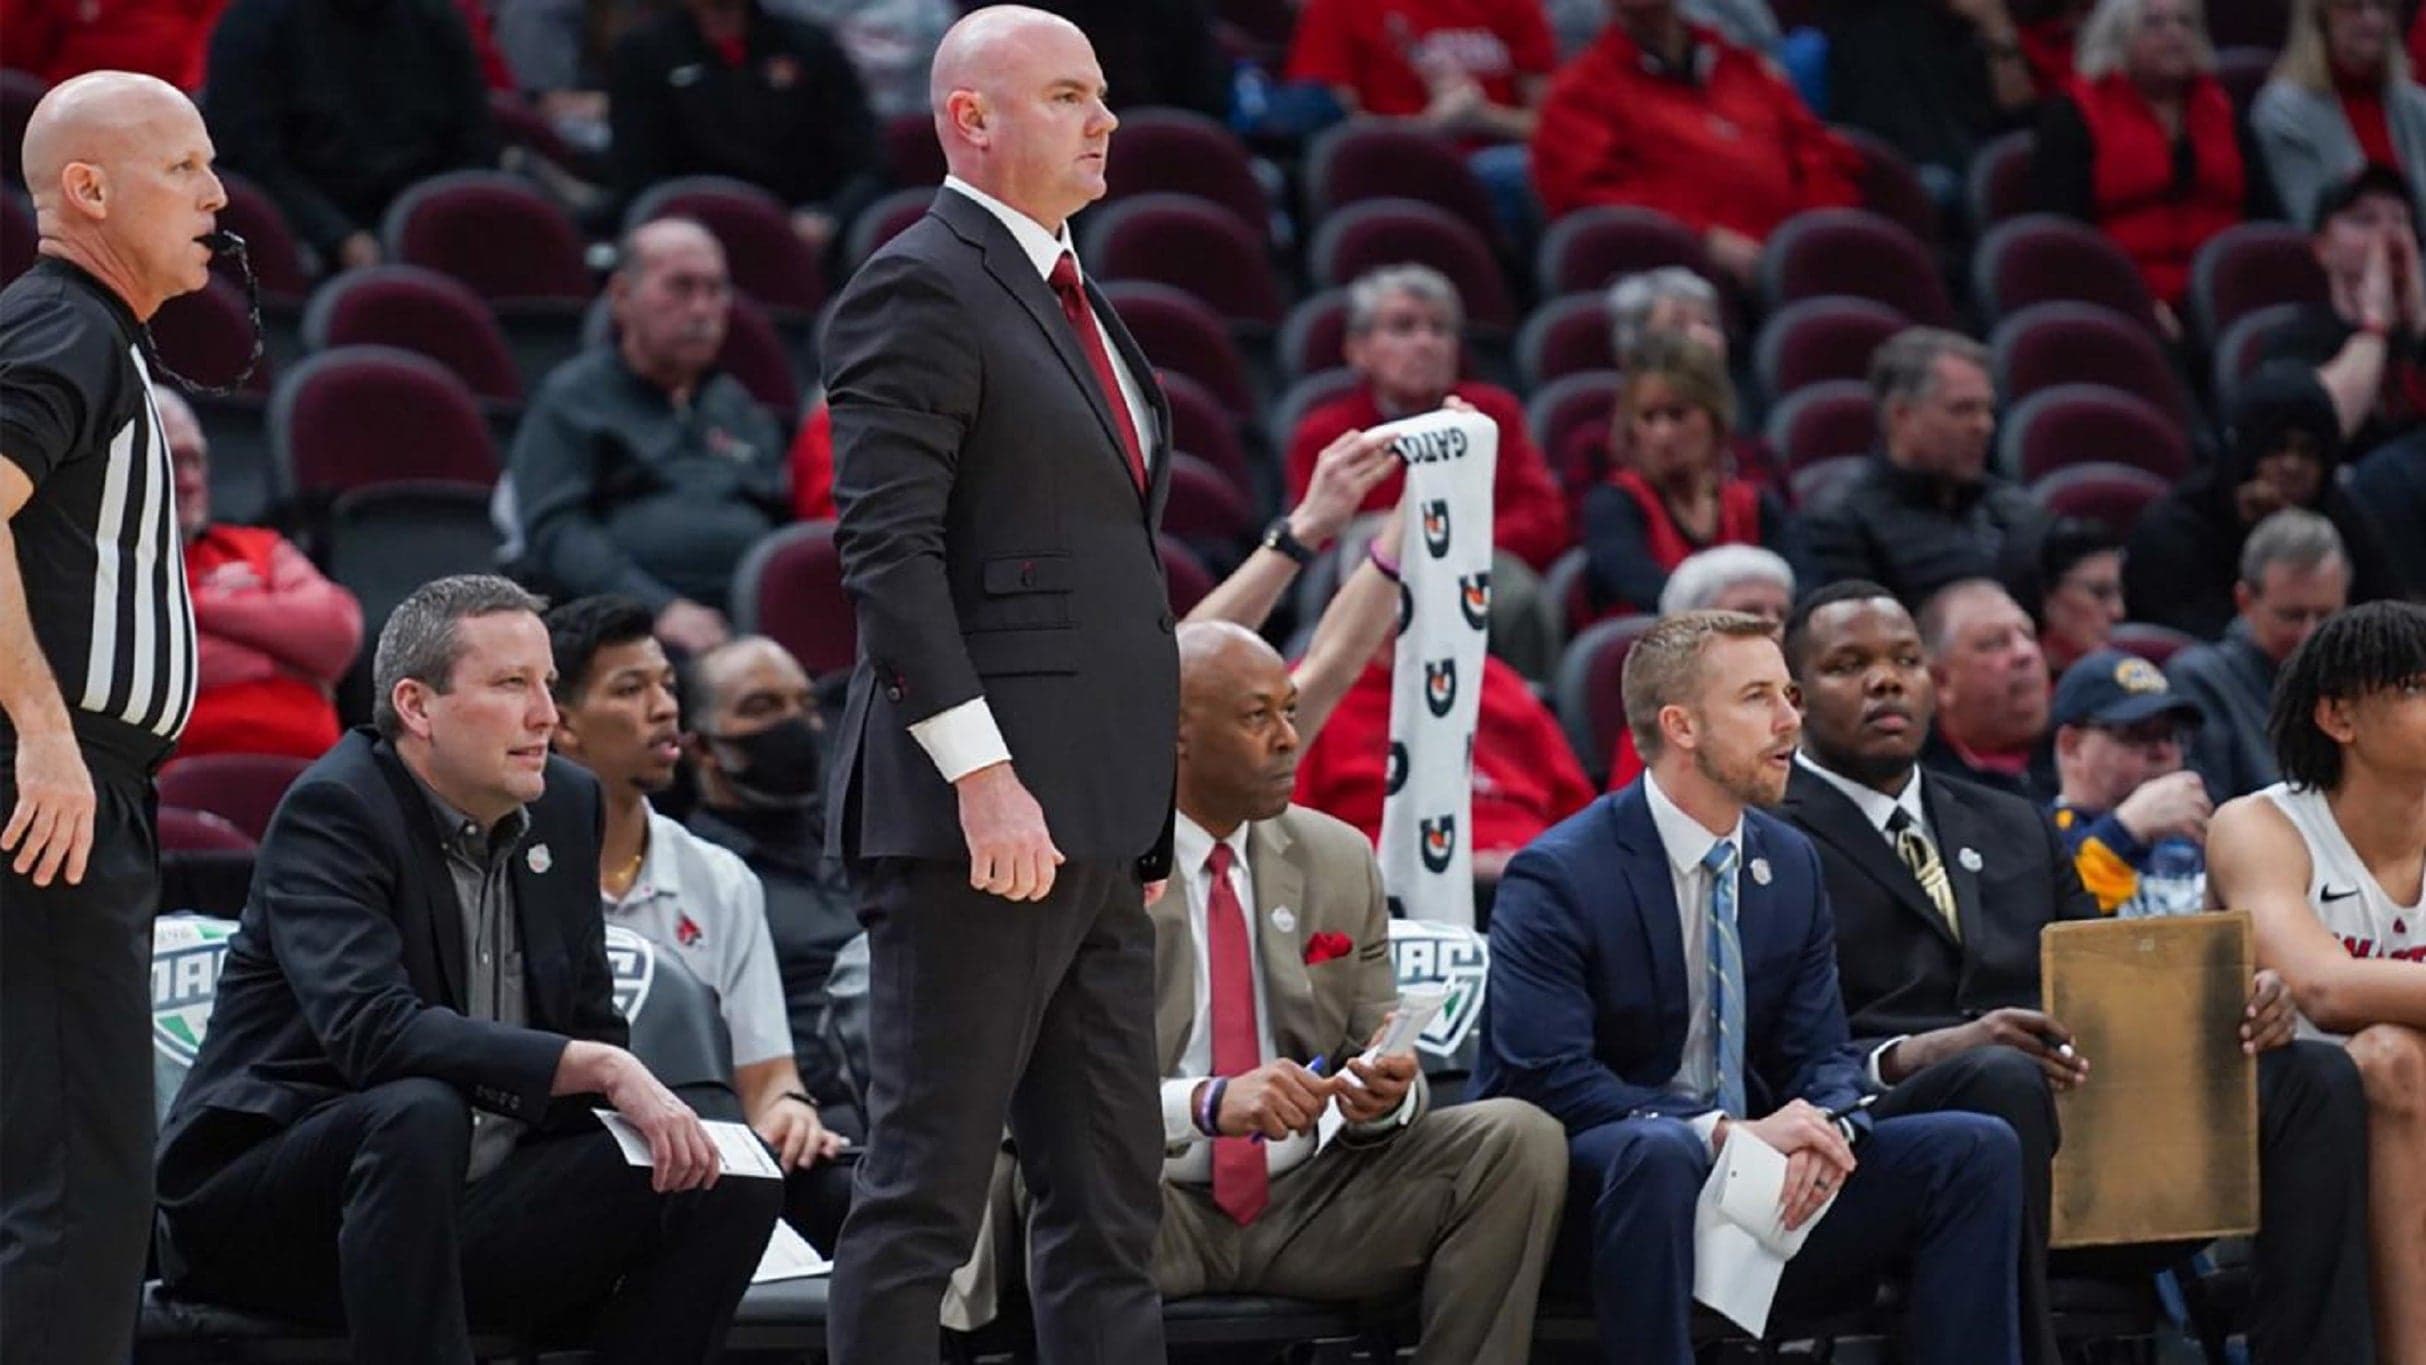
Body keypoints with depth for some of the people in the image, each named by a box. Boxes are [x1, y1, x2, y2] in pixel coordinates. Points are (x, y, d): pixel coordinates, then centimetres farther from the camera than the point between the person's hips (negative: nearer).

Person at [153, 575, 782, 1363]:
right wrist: (600, 1068, -33)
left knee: (729, 1186, -7)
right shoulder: (332, 811, -15)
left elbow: (590, 1024, 15)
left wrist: (647, 1108, -9)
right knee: (419, 1112, -37)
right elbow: (371, 1030, -30)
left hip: (468, 1212, 7)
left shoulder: (565, 806, 8)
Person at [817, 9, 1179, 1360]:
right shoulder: (920, 288, -8)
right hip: (984, 815, -10)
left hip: (1097, 824, 10)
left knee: (1113, 1201, 10)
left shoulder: (1071, 299, 21)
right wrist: (983, 774, -23)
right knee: (927, 1191, -7)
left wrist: (1145, 818, 19)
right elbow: (888, 550, -17)